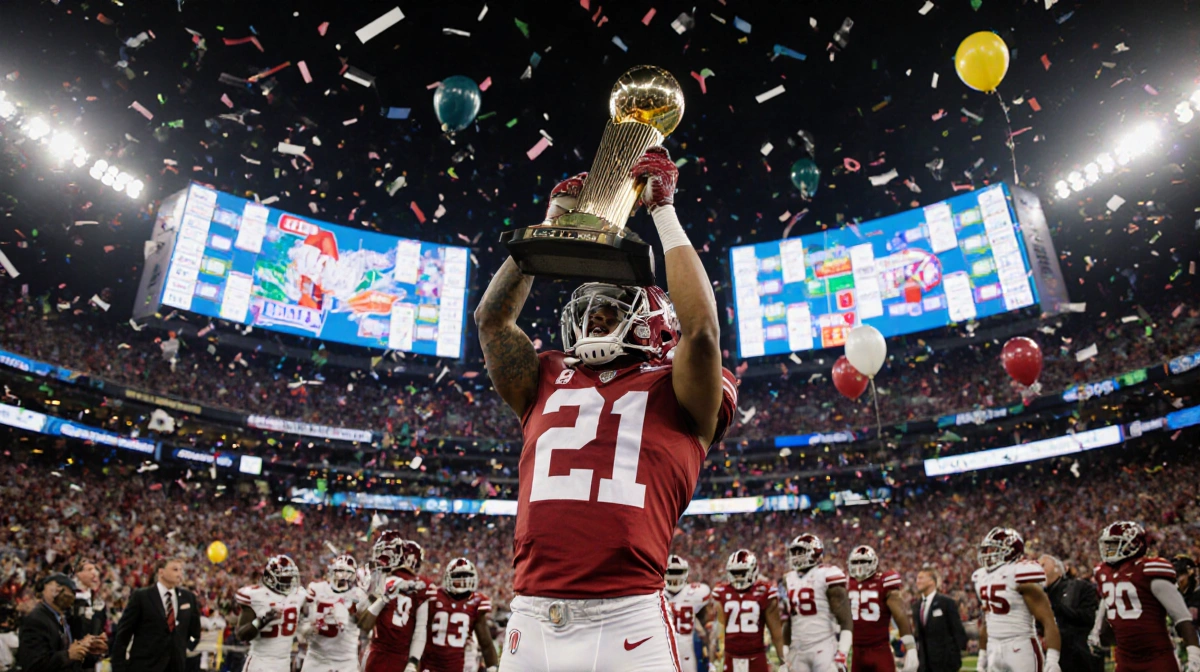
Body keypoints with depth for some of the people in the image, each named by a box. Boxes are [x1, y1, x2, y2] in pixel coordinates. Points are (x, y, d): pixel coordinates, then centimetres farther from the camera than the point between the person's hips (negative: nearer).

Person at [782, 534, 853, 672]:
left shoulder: (827, 576, -9)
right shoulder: (790, 580, 13)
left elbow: (845, 619, -12)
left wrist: (842, 652, -18)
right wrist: (785, 650, 18)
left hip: (824, 648, -7)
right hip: (798, 650, 7)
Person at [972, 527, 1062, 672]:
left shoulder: (1021, 574, -13)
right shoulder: (982, 577, 11)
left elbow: (1048, 620, -17)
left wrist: (1052, 659, -23)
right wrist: (982, 655, 24)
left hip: (1021, 649, -7)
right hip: (994, 650, 7)